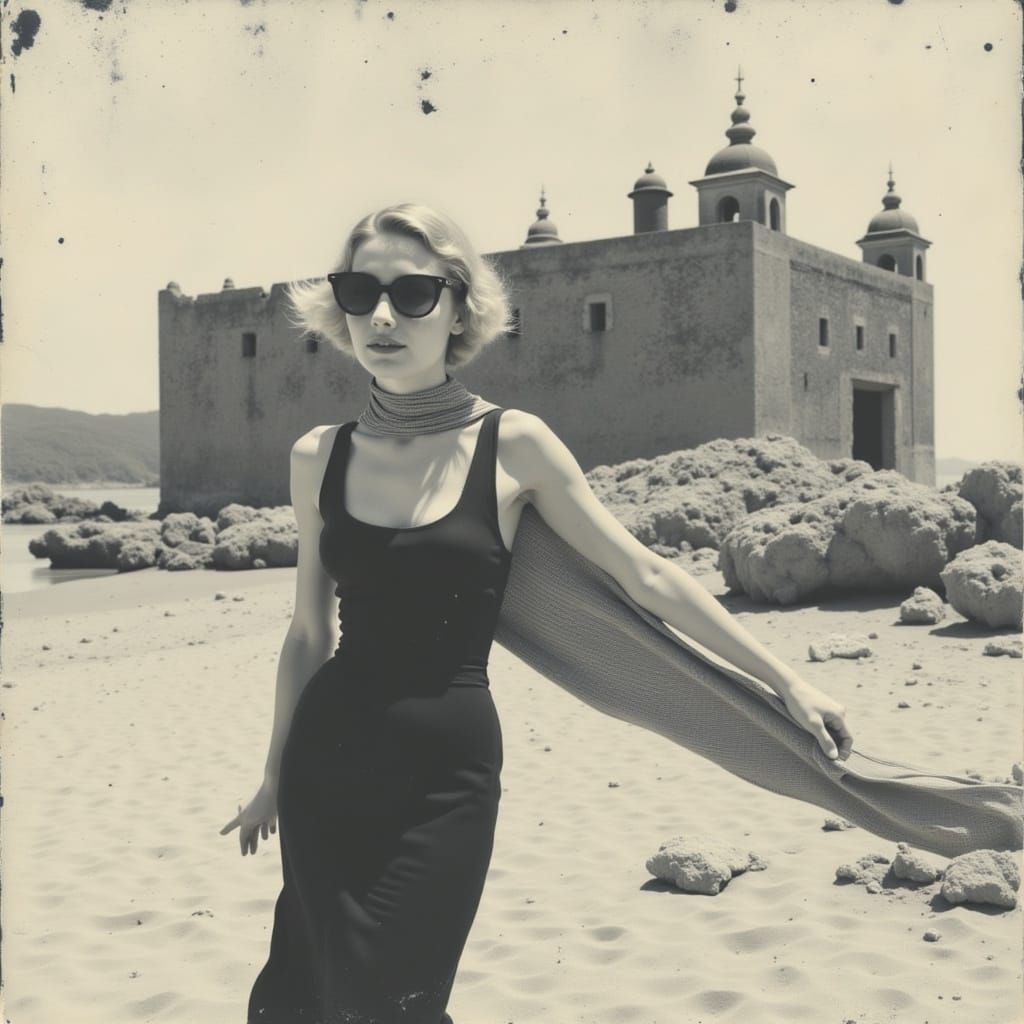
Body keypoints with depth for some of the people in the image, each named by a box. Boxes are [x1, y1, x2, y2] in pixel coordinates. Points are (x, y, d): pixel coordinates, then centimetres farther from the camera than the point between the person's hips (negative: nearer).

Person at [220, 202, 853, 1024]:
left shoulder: (512, 444, -6)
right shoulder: (319, 457, 2)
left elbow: (647, 576, -3)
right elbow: (310, 634, 10)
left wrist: (787, 680, -4)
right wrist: (276, 777, 17)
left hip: (447, 771, -3)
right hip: (326, 760, 3)